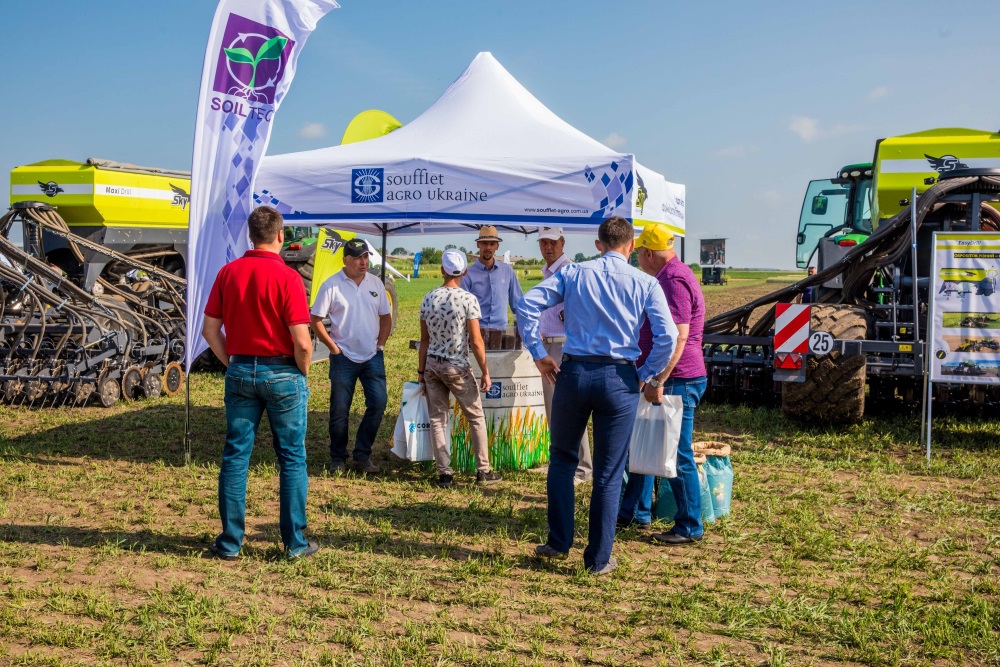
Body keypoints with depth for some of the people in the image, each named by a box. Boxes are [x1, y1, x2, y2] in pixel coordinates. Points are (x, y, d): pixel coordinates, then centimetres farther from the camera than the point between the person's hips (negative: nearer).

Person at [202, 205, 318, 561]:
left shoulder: (228, 272, 2)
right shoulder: (287, 277, -13)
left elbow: (209, 329, 3)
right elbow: (302, 341, -17)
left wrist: (231, 363, 12)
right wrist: (303, 372, 0)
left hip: (240, 372, 4)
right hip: (281, 373, -4)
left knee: (235, 456, 10)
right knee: (292, 459, 7)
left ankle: (230, 541, 15)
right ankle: (294, 542, 12)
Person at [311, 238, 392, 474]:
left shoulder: (375, 284, 6)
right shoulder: (331, 285, -7)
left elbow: (386, 316, 15)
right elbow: (316, 320, -5)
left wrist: (381, 343, 5)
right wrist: (333, 347, -8)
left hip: (373, 357, 4)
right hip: (344, 357, -3)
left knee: (378, 402, -3)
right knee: (339, 410, 2)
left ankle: (362, 455, 10)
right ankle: (338, 459, 17)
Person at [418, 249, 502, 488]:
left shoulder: (429, 298, 2)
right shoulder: (468, 299, -11)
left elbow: (424, 340, 6)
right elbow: (476, 341, -13)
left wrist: (421, 371, 13)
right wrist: (485, 372, -5)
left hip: (431, 365, 4)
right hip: (457, 368, -4)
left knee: (437, 420, 8)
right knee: (476, 418, 10)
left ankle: (444, 473, 7)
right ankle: (483, 470, 13)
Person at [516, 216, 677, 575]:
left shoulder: (573, 273, 5)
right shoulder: (645, 283, 1)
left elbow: (527, 305, -3)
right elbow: (667, 335, -10)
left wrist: (539, 354, 3)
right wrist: (648, 376, 3)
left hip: (574, 373, 1)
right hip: (620, 380, -1)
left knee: (562, 459, 20)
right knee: (608, 474, 8)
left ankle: (559, 543, 23)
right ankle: (599, 559, 15)